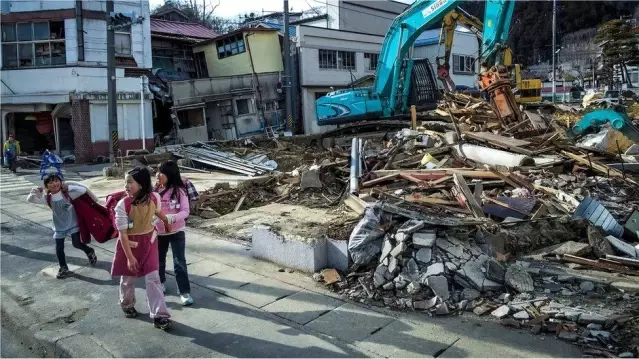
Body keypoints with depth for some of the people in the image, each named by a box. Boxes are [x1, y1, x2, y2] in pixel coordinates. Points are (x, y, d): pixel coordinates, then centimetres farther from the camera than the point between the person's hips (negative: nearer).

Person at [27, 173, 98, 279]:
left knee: (76, 243, -12)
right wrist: (35, 192, -27)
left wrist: (68, 187, -25)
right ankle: (63, 268, 27)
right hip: (59, 227, 3)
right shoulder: (47, 198, -8)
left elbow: (83, 190, -25)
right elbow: (30, 199, -8)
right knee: (59, 248, 6)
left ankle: (90, 251, 21)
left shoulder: (68, 194, -16)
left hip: (72, 225, -3)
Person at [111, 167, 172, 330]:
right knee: (128, 278, 17)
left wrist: (167, 223, 27)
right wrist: (129, 257, -18)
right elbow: (123, 233, -19)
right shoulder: (122, 205, -25)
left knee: (153, 278, -1)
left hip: (149, 242, 2)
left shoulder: (154, 197, -17)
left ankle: (159, 314, 4)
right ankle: (127, 305, 44)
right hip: (129, 244, -1)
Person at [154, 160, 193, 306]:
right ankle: (160, 282, 44)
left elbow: (185, 211, -18)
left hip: (176, 232, -4)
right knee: (159, 259, 20)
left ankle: (185, 292, 8)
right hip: (160, 232, 4)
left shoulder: (179, 191, -16)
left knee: (179, 262, -2)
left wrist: (172, 218, -34)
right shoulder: (155, 190, -4)